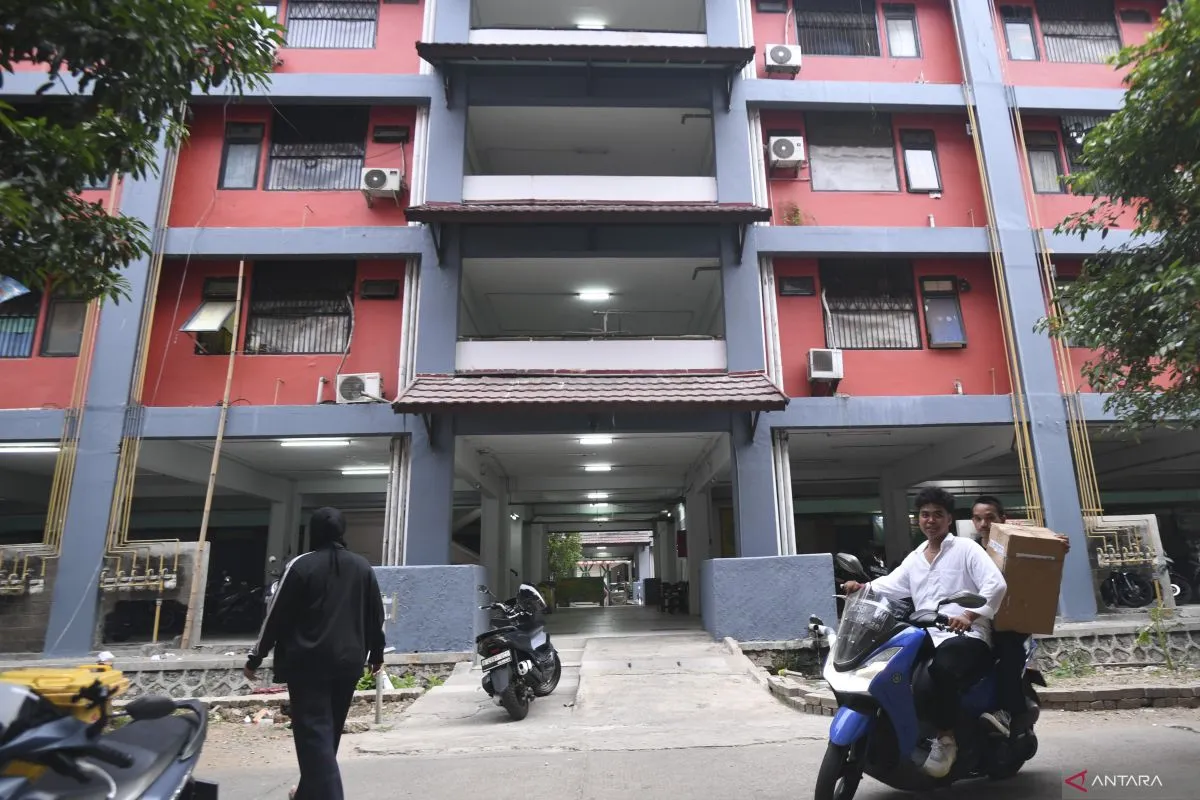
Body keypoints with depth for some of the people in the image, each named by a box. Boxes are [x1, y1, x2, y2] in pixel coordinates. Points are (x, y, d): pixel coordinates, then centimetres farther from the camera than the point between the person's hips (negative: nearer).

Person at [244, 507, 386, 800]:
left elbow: (277, 615, -5)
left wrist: (256, 656, 5)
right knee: (328, 732, 19)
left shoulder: (301, 565, -7)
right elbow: (376, 616, 12)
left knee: (313, 733, -4)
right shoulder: (362, 567, 7)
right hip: (348, 661, 5)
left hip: (309, 662, -5)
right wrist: (376, 653, 23)